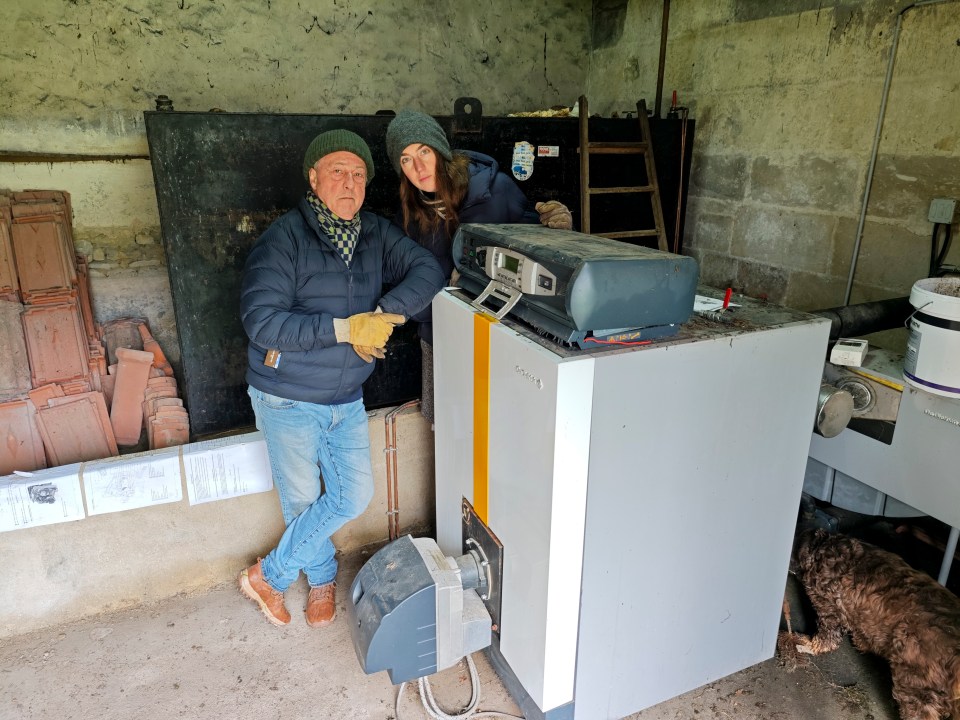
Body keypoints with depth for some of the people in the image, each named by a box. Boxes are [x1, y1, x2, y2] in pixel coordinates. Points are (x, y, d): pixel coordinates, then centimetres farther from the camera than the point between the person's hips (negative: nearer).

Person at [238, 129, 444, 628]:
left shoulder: (376, 234, 1)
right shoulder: (284, 237, -16)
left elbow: (427, 270, -11)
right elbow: (260, 319, -25)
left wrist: (382, 315, -26)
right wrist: (342, 329, -28)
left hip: (347, 399, 5)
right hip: (287, 399, -5)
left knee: (355, 495, 8)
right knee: (302, 499, 11)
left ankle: (269, 576, 28)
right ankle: (323, 578, 41)